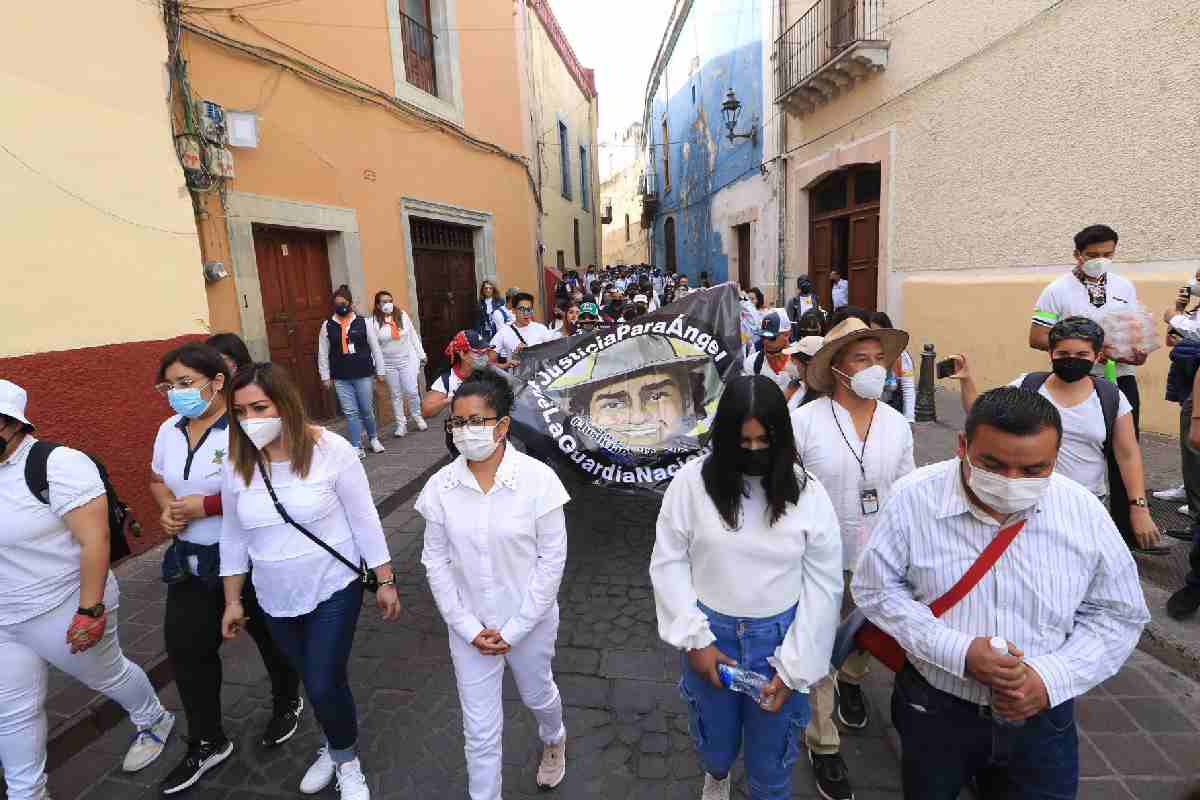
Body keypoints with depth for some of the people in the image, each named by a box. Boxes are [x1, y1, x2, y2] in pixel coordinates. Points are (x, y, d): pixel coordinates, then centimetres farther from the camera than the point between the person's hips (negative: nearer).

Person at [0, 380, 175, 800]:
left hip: (65, 609, -6)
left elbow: (94, 541, -25)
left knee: (106, 675, 17)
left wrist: (89, 612, -25)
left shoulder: (57, 465, -23)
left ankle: (154, 721, 43)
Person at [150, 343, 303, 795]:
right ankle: (207, 744, 32)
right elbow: (157, 479, 17)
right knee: (186, 649, 10)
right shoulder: (169, 430, 2)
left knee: (270, 637, 15)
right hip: (191, 560, 6)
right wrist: (167, 508, -4)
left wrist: (207, 506, -26)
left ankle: (287, 703, 45)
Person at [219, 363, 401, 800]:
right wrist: (232, 601, 9)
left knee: (325, 684, -2)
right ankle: (336, 745, 47)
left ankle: (346, 762, 29)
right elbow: (233, 537, 6)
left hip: (334, 589, -4)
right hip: (276, 599, 4)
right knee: (313, 681, 19)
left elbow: (364, 520, -12)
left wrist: (385, 581, -8)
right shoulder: (237, 464, -7)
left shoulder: (330, 450, -19)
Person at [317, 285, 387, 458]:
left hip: (363, 375, -1)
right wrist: (325, 376, 4)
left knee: (367, 410, 8)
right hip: (341, 379, 1)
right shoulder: (327, 326, 3)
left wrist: (380, 371, 3)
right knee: (350, 412, 1)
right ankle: (357, 447, 8)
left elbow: (375, 348, 3)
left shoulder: (363, 323, 0)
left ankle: (373, 438, 32)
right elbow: (323, 353, 7)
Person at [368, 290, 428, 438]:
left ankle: (418, 418, 22)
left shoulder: (403, 316, 1)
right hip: (388, 363, 0)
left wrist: (421, 355, 7)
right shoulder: (374, 321, -7)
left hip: (407, 360, 1)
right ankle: (401, 424, 18)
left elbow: (413, 336, 6)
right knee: (395, 395, 9)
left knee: (412, 391, -1)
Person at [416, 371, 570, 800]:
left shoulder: (538, 479, -21)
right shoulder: (440, 486, -13)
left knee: (537, 695, 27)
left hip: (529, 621, 0)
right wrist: (468, 627, -8)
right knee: (481, 731, 12)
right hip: (469, 626, 1)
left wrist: (515, 629, -13)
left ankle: (554, 739, 62)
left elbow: (552, 560, -15)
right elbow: (436, 562, -4)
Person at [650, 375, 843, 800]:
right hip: (711, 634, 1)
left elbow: (824, 585, -6)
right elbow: (668, 562, -7)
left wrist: (793, 667, -8)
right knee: (714, 742, 24)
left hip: (777, 639, 0)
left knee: (771, 760, 17)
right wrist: (695, 639, -10)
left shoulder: (808, 493, -11)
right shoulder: (692, 481, -13)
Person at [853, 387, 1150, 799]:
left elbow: (1118, 615, -1)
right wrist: (959, 651, -22)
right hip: (933, 711, -1)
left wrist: (1052, 676, -15)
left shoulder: (1084, 512, -12)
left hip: (1042, 717, 1)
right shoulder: (913, 498, -19)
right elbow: (875, 590, -13)